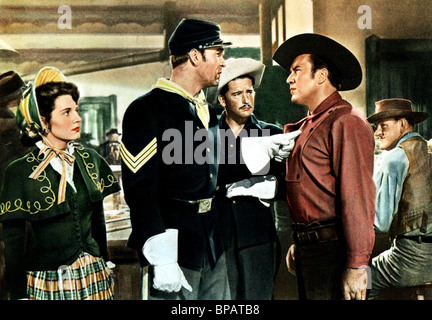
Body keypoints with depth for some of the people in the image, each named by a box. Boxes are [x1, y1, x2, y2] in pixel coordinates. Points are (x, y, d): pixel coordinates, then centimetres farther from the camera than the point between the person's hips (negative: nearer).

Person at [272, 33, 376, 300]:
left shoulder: (346, 123, -12)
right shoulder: (308, 126, 17)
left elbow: (357, 198, -18)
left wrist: (356, 266, -20)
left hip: (333, 248, -9)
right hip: (308, 248, 9)